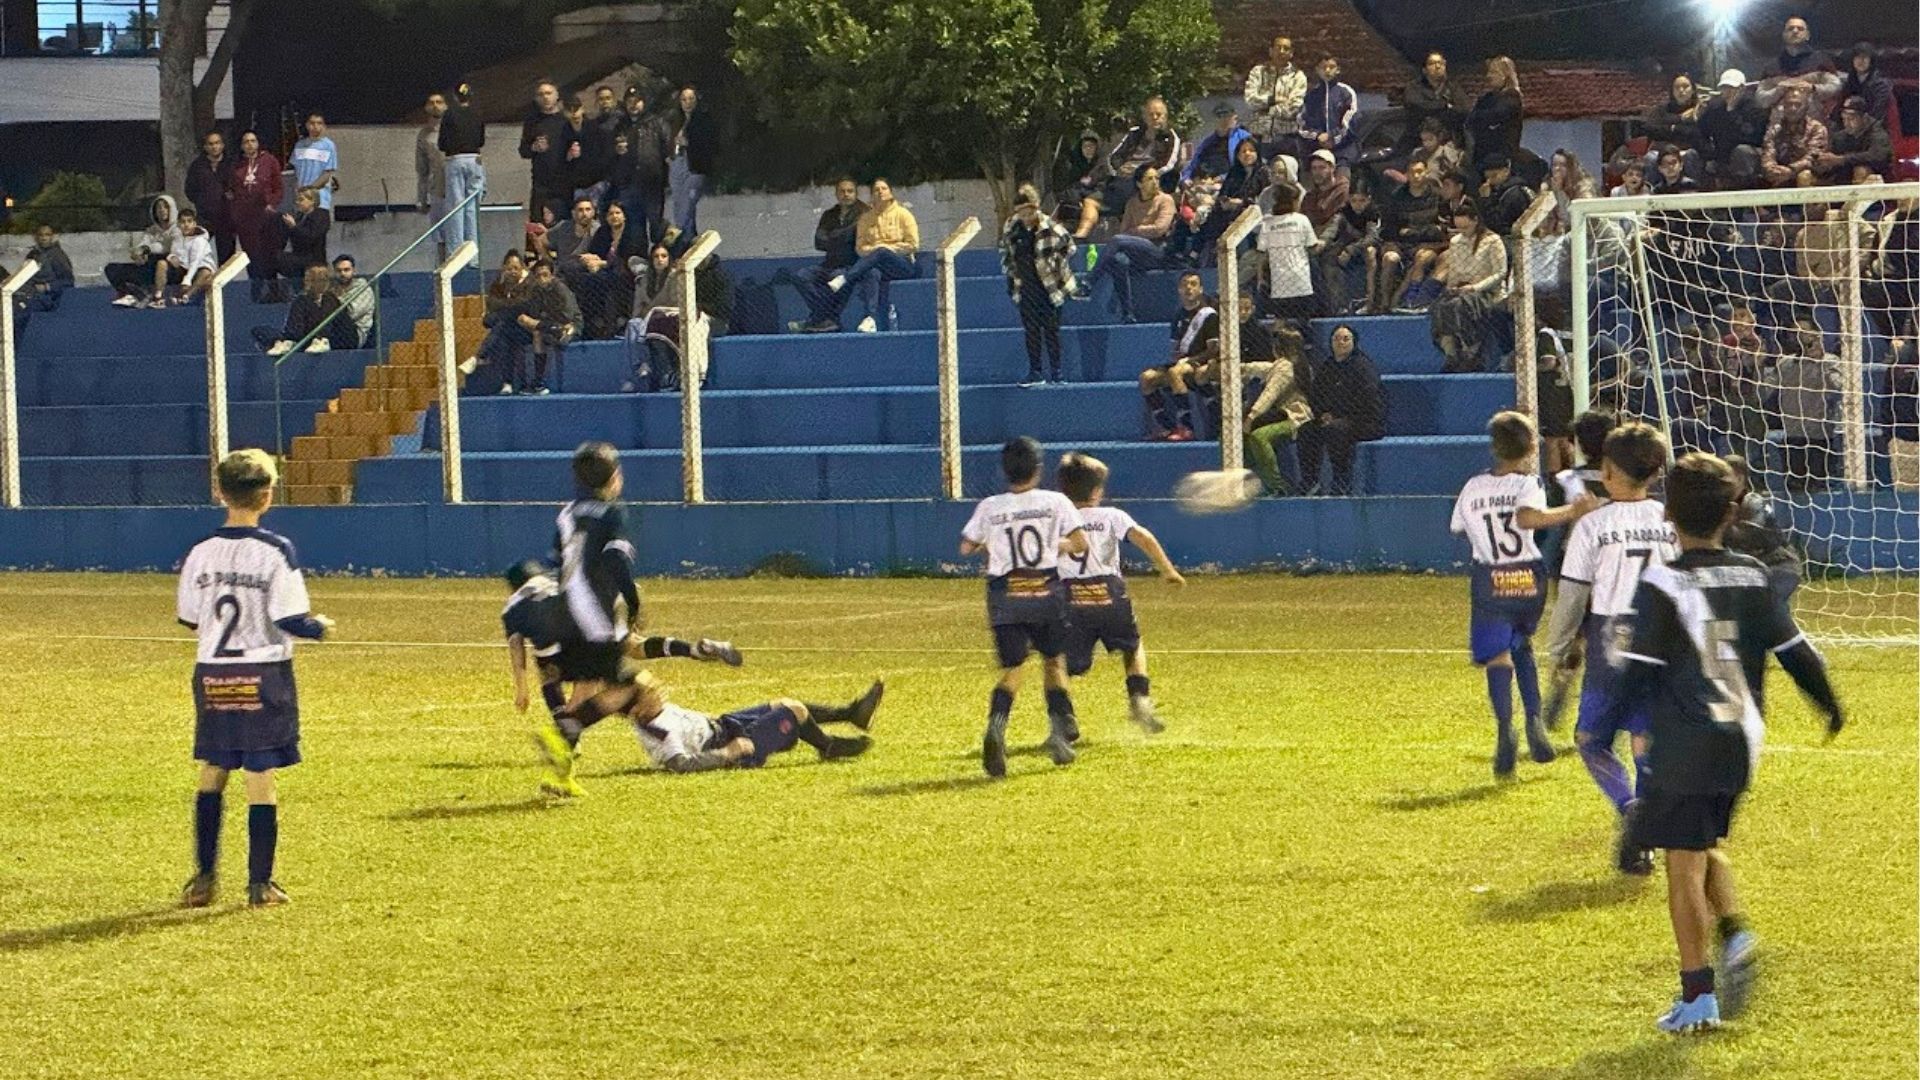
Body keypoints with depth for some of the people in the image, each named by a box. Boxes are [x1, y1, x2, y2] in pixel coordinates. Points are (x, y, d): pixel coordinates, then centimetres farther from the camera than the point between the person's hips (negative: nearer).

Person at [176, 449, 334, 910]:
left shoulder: (201, 552, 0)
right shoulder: (276, 551, -13)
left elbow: (189, 618, 7)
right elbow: (290, 620, -16)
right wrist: (321, 626, 5)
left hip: (211, 675, 4)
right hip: (264, 674, -4)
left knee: (212, 774, 16)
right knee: (260, 778, 3)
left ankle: (204, 877, 16)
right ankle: (260, 884, 5)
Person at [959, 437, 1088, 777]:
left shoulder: (989, 507, 2)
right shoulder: (1055, 502, 0)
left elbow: (966, 548, 5)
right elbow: (1080, 544, -5)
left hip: (1006, 597, 0)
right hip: (1046, 593, 0)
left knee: (1011, 669, 2)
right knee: (1054, 662, 18)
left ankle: (996, 725, -24)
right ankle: (1060, 729, 6)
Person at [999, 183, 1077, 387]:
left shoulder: (1051, 228, -14)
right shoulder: (1011, 228, -1)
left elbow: (1069, 245, 1)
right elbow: (1004, 251, 17)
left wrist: (1057, 264, -2)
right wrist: (1010, 271, 10)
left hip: (1049, 286, -3)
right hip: (1025, 288, 3)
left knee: (1051, 328, 2)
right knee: (1031, 330, 4)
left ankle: (1055, 370, 10)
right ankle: (1035, 372, 9)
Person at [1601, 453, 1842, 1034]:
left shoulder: (1662, 584, -10)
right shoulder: (1753, 577, 4)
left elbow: (1639, 669, -11)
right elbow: (1794, 647, 9)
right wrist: (1829, 703, 24)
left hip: (1686, 744, -5)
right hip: (1741, 741, 6)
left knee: (1683, 861, 0)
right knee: (1704, 846, 24)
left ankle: (1697, 997, 0)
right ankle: (1735, 932, -1)